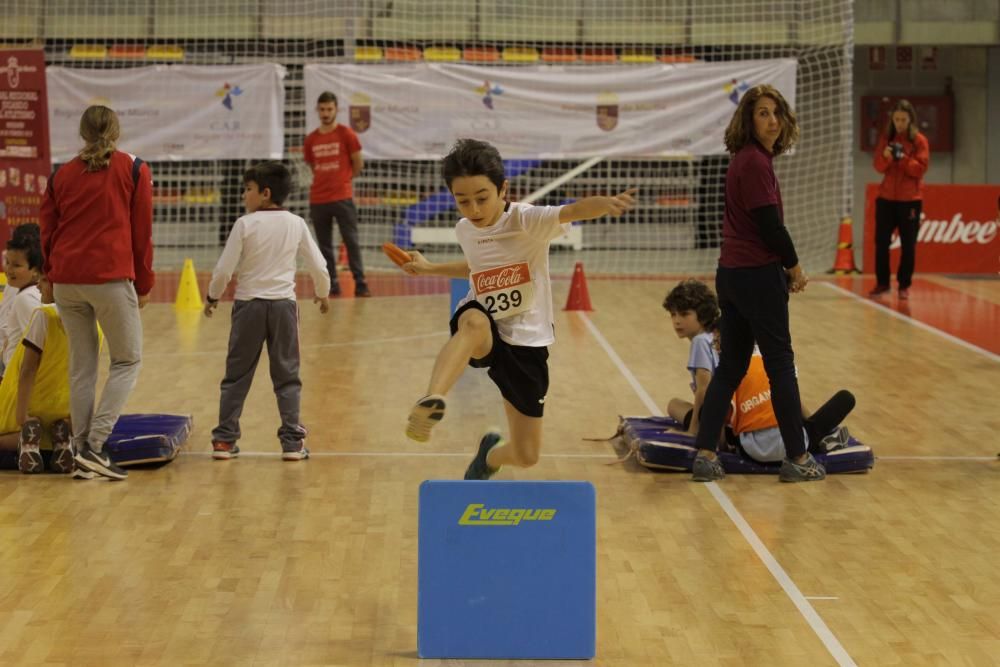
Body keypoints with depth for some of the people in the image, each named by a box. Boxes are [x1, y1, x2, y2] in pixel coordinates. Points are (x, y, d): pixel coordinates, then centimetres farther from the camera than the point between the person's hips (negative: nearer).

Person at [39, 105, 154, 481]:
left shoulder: (61, 175, 13)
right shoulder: (133, 170, 4)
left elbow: (47, 232, 13)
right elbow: (142, 231, 3)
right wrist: (144, 284, 11)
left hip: (66, 279, 4)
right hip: (111, 278, -4)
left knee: (81, 365, 12)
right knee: (127, 361, 5)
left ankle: (81, 450, 10)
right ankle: (95, 444, -9)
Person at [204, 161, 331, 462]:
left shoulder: (245, 224, -7)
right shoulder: (296, 224, 1)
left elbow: (224, 270, -7)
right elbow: (319, 267, 4)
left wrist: (212, 296, 11)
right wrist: (322, 295, 23)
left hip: (249, 305, -1)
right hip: (283, 305, 1)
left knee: (237, 375, 8)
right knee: (287, 377, 9)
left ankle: (224, 439, 9)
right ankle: (292, 440, 5)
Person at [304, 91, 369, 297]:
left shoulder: (346, 134, -3)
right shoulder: (311, 139, 8)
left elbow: (358, 164, 4)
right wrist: (325, 181, 13)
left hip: (342, 198, -4)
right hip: (318, 200, 4)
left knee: (352, 242, -5)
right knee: (324, 245, 6)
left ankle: (360, 284, -4)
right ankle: (331, 285, 11)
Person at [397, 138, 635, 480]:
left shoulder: (527, 220, -16)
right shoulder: (465, 230, 1)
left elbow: (573, 211, -37)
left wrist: (605, 203, -58)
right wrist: (429, 268, 29)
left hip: (525, 342, -1)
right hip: (482, 334, 1)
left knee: (526, 456, 5)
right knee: (474, 322, -41)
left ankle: (491, 456, 42)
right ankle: (431, 402, -61)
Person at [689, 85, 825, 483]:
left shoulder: (745, 159, 14)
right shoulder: (756, 162, -15)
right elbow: (770, 224, -17)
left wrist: (783, 267, 8)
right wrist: (794, 267, -4)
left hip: (732, 272, 9)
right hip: (758, 275, -9)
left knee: (730, 366, 10)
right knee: (780, 364, 1)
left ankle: (705, 455, 9)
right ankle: (797, 459, 8)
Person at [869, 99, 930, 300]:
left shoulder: (919, 141, -1)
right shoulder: (886, 139, 8)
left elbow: (921, 168, -8)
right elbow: (878, 167, 3)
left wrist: (903, 159, -22)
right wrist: (885, 157, -19)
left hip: (910, 200, -3)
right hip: (886, 198, 3)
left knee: (908, 244, -1)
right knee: (881, 241, 1)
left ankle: (904, 285, 6)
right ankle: (882, 282, 11)